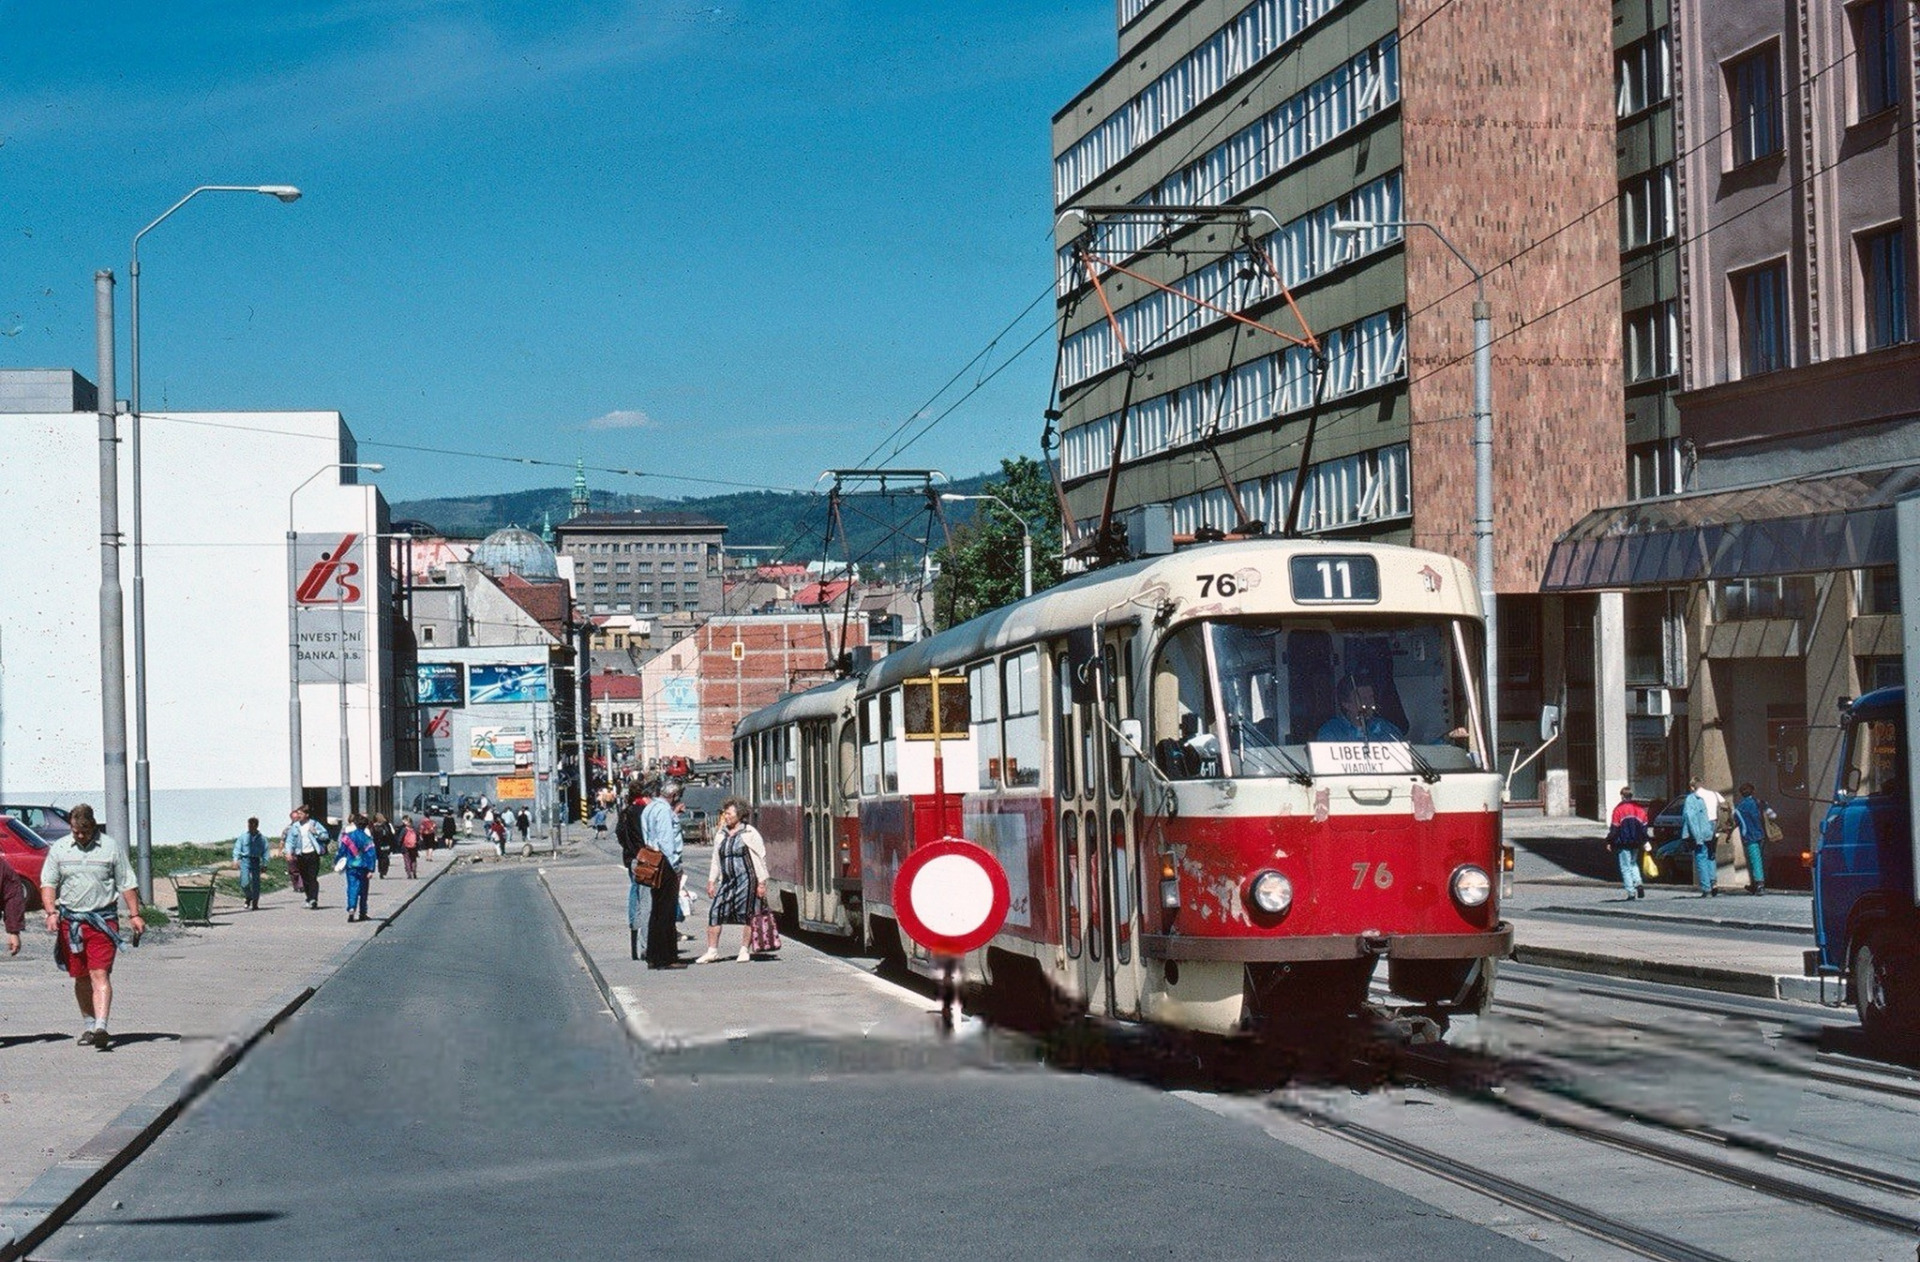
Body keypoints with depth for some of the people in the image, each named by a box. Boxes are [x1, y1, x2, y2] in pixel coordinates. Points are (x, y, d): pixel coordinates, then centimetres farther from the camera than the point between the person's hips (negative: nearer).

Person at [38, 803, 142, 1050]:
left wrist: (135, 915, 0)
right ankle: (90, 1025, 21)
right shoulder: (58, 849, 7)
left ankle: (101, 1027, -22)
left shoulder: (112, 847, 3)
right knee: (81, 978, 9)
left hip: (103, 920, -3)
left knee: (100, 975, -13)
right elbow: (48, 882, 6)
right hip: (70, 921, 3)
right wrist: (51, 912, -9)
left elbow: (127, 883, 6)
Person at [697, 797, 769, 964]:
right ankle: (712, 951, 1)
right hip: (726, 881, 6)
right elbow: (716, 859, 19)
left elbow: (760, 858, -4)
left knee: (746, 915, -2)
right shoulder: (720, 834, 14)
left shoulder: (749, 833, -4)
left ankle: (745, 950, 9)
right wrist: (711, 881, 14)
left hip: (746, 879, -6)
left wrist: (761, 883, -7)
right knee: (715, 912, -3)